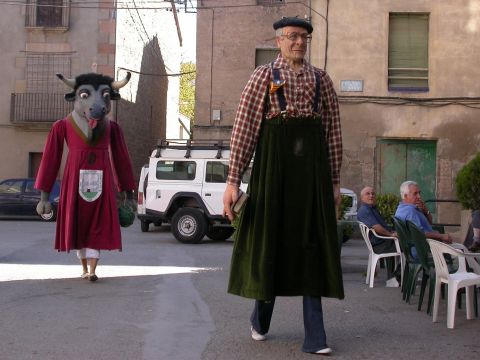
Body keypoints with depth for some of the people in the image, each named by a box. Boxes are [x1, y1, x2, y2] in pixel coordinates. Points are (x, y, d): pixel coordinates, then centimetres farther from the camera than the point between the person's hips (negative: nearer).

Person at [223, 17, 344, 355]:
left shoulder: (322, 79, 12)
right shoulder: (263, 76, 3)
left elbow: (334, 131, 12)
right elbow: (244, 128, -3)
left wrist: (335, 181, 8)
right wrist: (233, 180, -10)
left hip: (312, 166, 2)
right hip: (273, 162, -2)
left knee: (312, 244, 0)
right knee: (269, 238, 7)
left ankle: (315, 334, 3)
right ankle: (260, 318, 29)